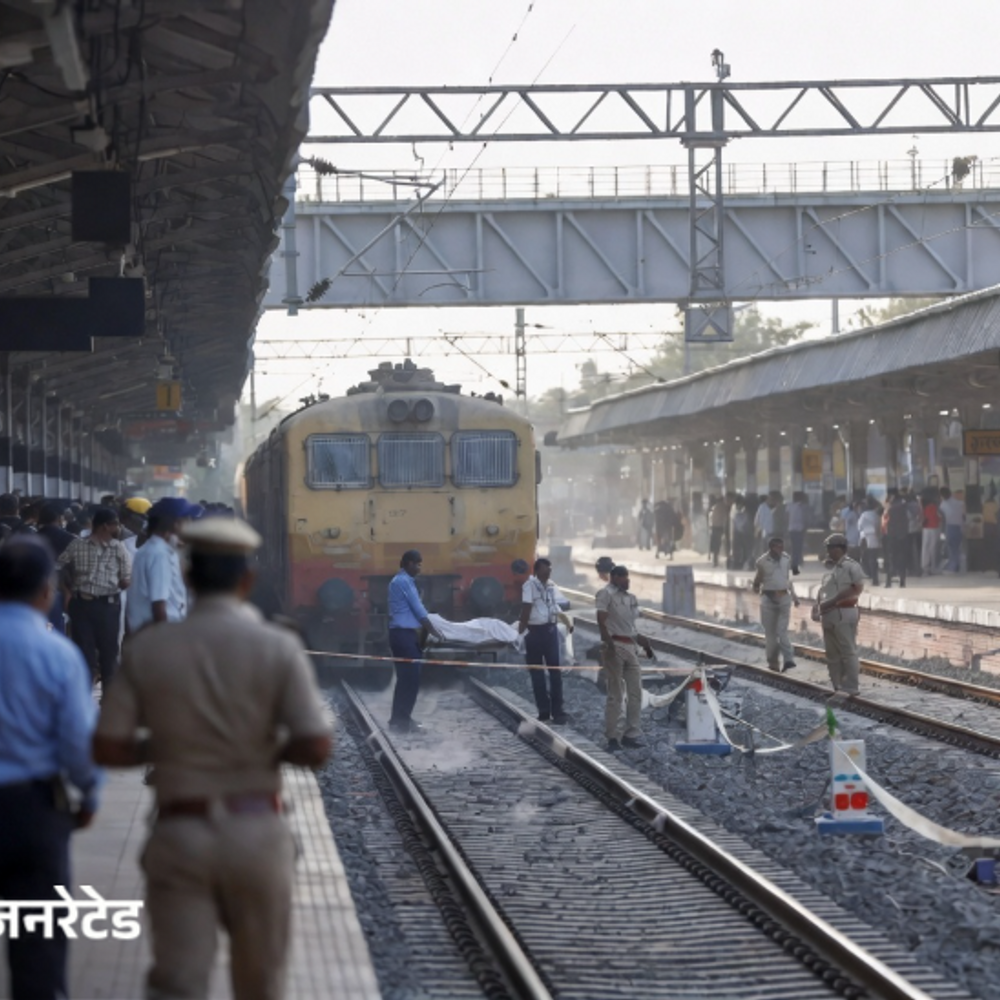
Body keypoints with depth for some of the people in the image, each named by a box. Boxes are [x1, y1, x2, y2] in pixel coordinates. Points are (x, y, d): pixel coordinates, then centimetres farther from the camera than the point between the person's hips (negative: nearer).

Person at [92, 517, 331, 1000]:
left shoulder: (147, 649, -1)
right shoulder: (278, 648, -5)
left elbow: (107, 750, -3)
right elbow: (316, 749, -12)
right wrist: (272, 750, 9)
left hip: (179, 834, 0)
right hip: (256, 833, 0)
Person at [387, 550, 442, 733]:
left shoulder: (397, 581, 17)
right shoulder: (405, 582, -13)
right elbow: (419, 610, -12)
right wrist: (434, 632, -4)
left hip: (399, 633, 10)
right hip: (404, 634, -10)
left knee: (404, 678, 14)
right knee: (411, 678, -8)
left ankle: (398, 718, 17)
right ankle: (403, 721, -6)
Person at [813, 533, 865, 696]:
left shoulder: (850, 566, -9)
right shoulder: (829, 568, 18)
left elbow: (856, 589, -18)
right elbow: (822, 589, 23)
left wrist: (832, 601, -20)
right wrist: (817, 605, 5)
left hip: (843, 614, -9)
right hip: (828, 615, 9)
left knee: (848, 652, -6)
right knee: (832, 654, 12)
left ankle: (850, 688, -4)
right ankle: (838, 687, 18)